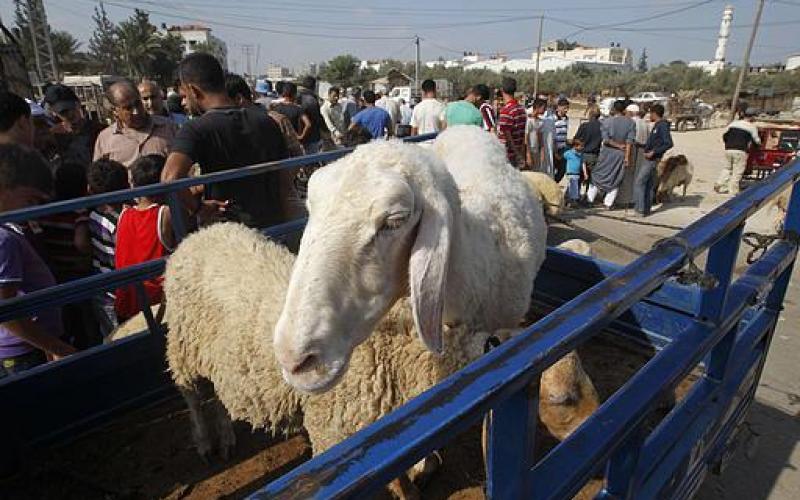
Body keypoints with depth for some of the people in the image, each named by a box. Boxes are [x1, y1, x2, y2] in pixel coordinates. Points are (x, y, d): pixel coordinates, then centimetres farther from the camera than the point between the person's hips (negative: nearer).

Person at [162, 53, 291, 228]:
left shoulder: (195, 130, -14)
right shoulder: (265, 121, 1)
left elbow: (170, 178, -31)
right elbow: (285, 179, 5)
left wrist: (198, 208, -12)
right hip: (273, 228, 5)